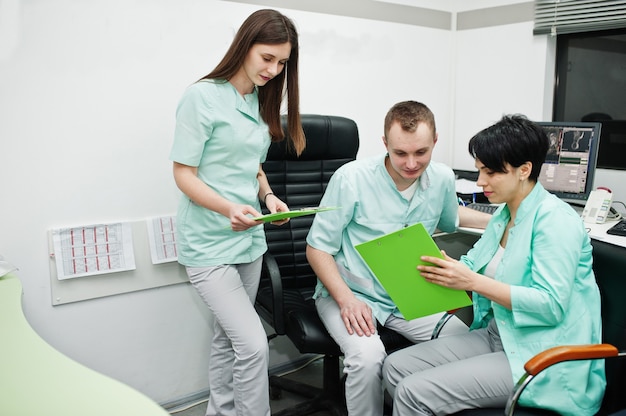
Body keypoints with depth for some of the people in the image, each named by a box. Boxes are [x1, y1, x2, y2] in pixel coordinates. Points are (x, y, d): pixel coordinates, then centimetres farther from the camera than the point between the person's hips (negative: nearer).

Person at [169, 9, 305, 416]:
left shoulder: (262, 101, 9)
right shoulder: (203, 96, -12)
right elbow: (184, 173, -12)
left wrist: (268, 195, -3)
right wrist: (228, 208, -27)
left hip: (249, 238, 7)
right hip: (209, 243, -7)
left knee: (228, 338, 16)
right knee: (254, 344, -10)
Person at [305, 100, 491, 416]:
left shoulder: (443, 179, -1)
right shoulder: (352, 179, -17)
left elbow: (450, 219, 24)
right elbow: (318, 249, -10)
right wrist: (347, 301, -23)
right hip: (349, 294, -4)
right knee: (368, 356, -32)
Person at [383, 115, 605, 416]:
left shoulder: (556, 219, -16)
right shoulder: (504, 214, 12)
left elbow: (552, 305, -22)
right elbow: (472, 264, 13)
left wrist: (473, 282, -26)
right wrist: (441, 268, -9)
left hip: (540, 358, -8)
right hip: (496, 334, 8)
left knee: (414, 392, -19)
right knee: (395, 366, -4)